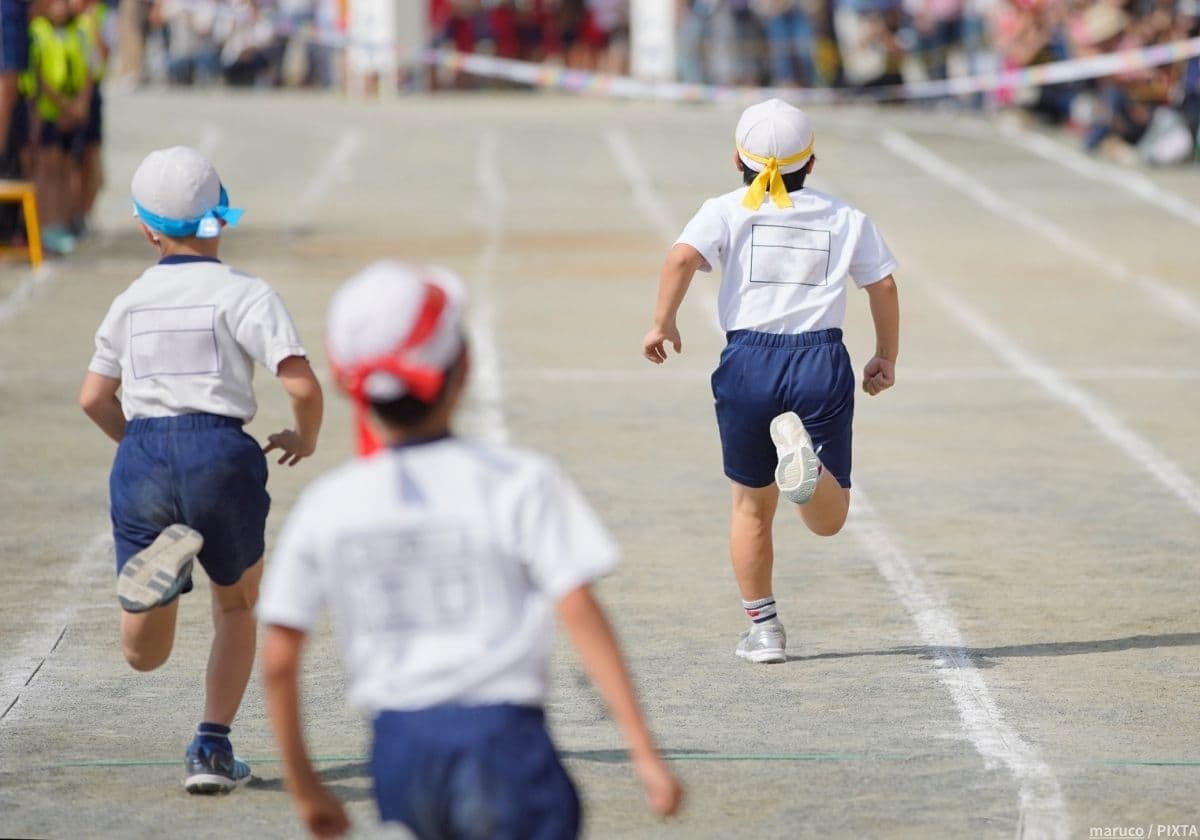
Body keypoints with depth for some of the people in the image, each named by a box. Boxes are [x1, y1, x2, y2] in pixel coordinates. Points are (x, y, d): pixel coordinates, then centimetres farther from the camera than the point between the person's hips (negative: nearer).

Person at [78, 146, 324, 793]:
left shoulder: (129, 302, 12)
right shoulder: (244, 294, -2)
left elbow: (94, 399, 15)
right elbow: (302, 384, -11)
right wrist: (305, 439, 10)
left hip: (140, 456, 2)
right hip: (220, 453, -2)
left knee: (143, 656, 5)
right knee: (237, 607, 24)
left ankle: (162, 563, -27)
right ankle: (212, 749, 12)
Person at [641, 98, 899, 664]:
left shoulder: (727, 212, 6)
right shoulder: (845, 218, 12)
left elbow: (683, 257, -11)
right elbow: (884, 285, 10)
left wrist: (662, 322, -3)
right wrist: (887, 357, 20)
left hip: (749, 362, 0)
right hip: (822, 362, 0)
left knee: (751, 506, 18)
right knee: (828, 519, -1)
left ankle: (762, 628, 18)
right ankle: (802, 449, -33)